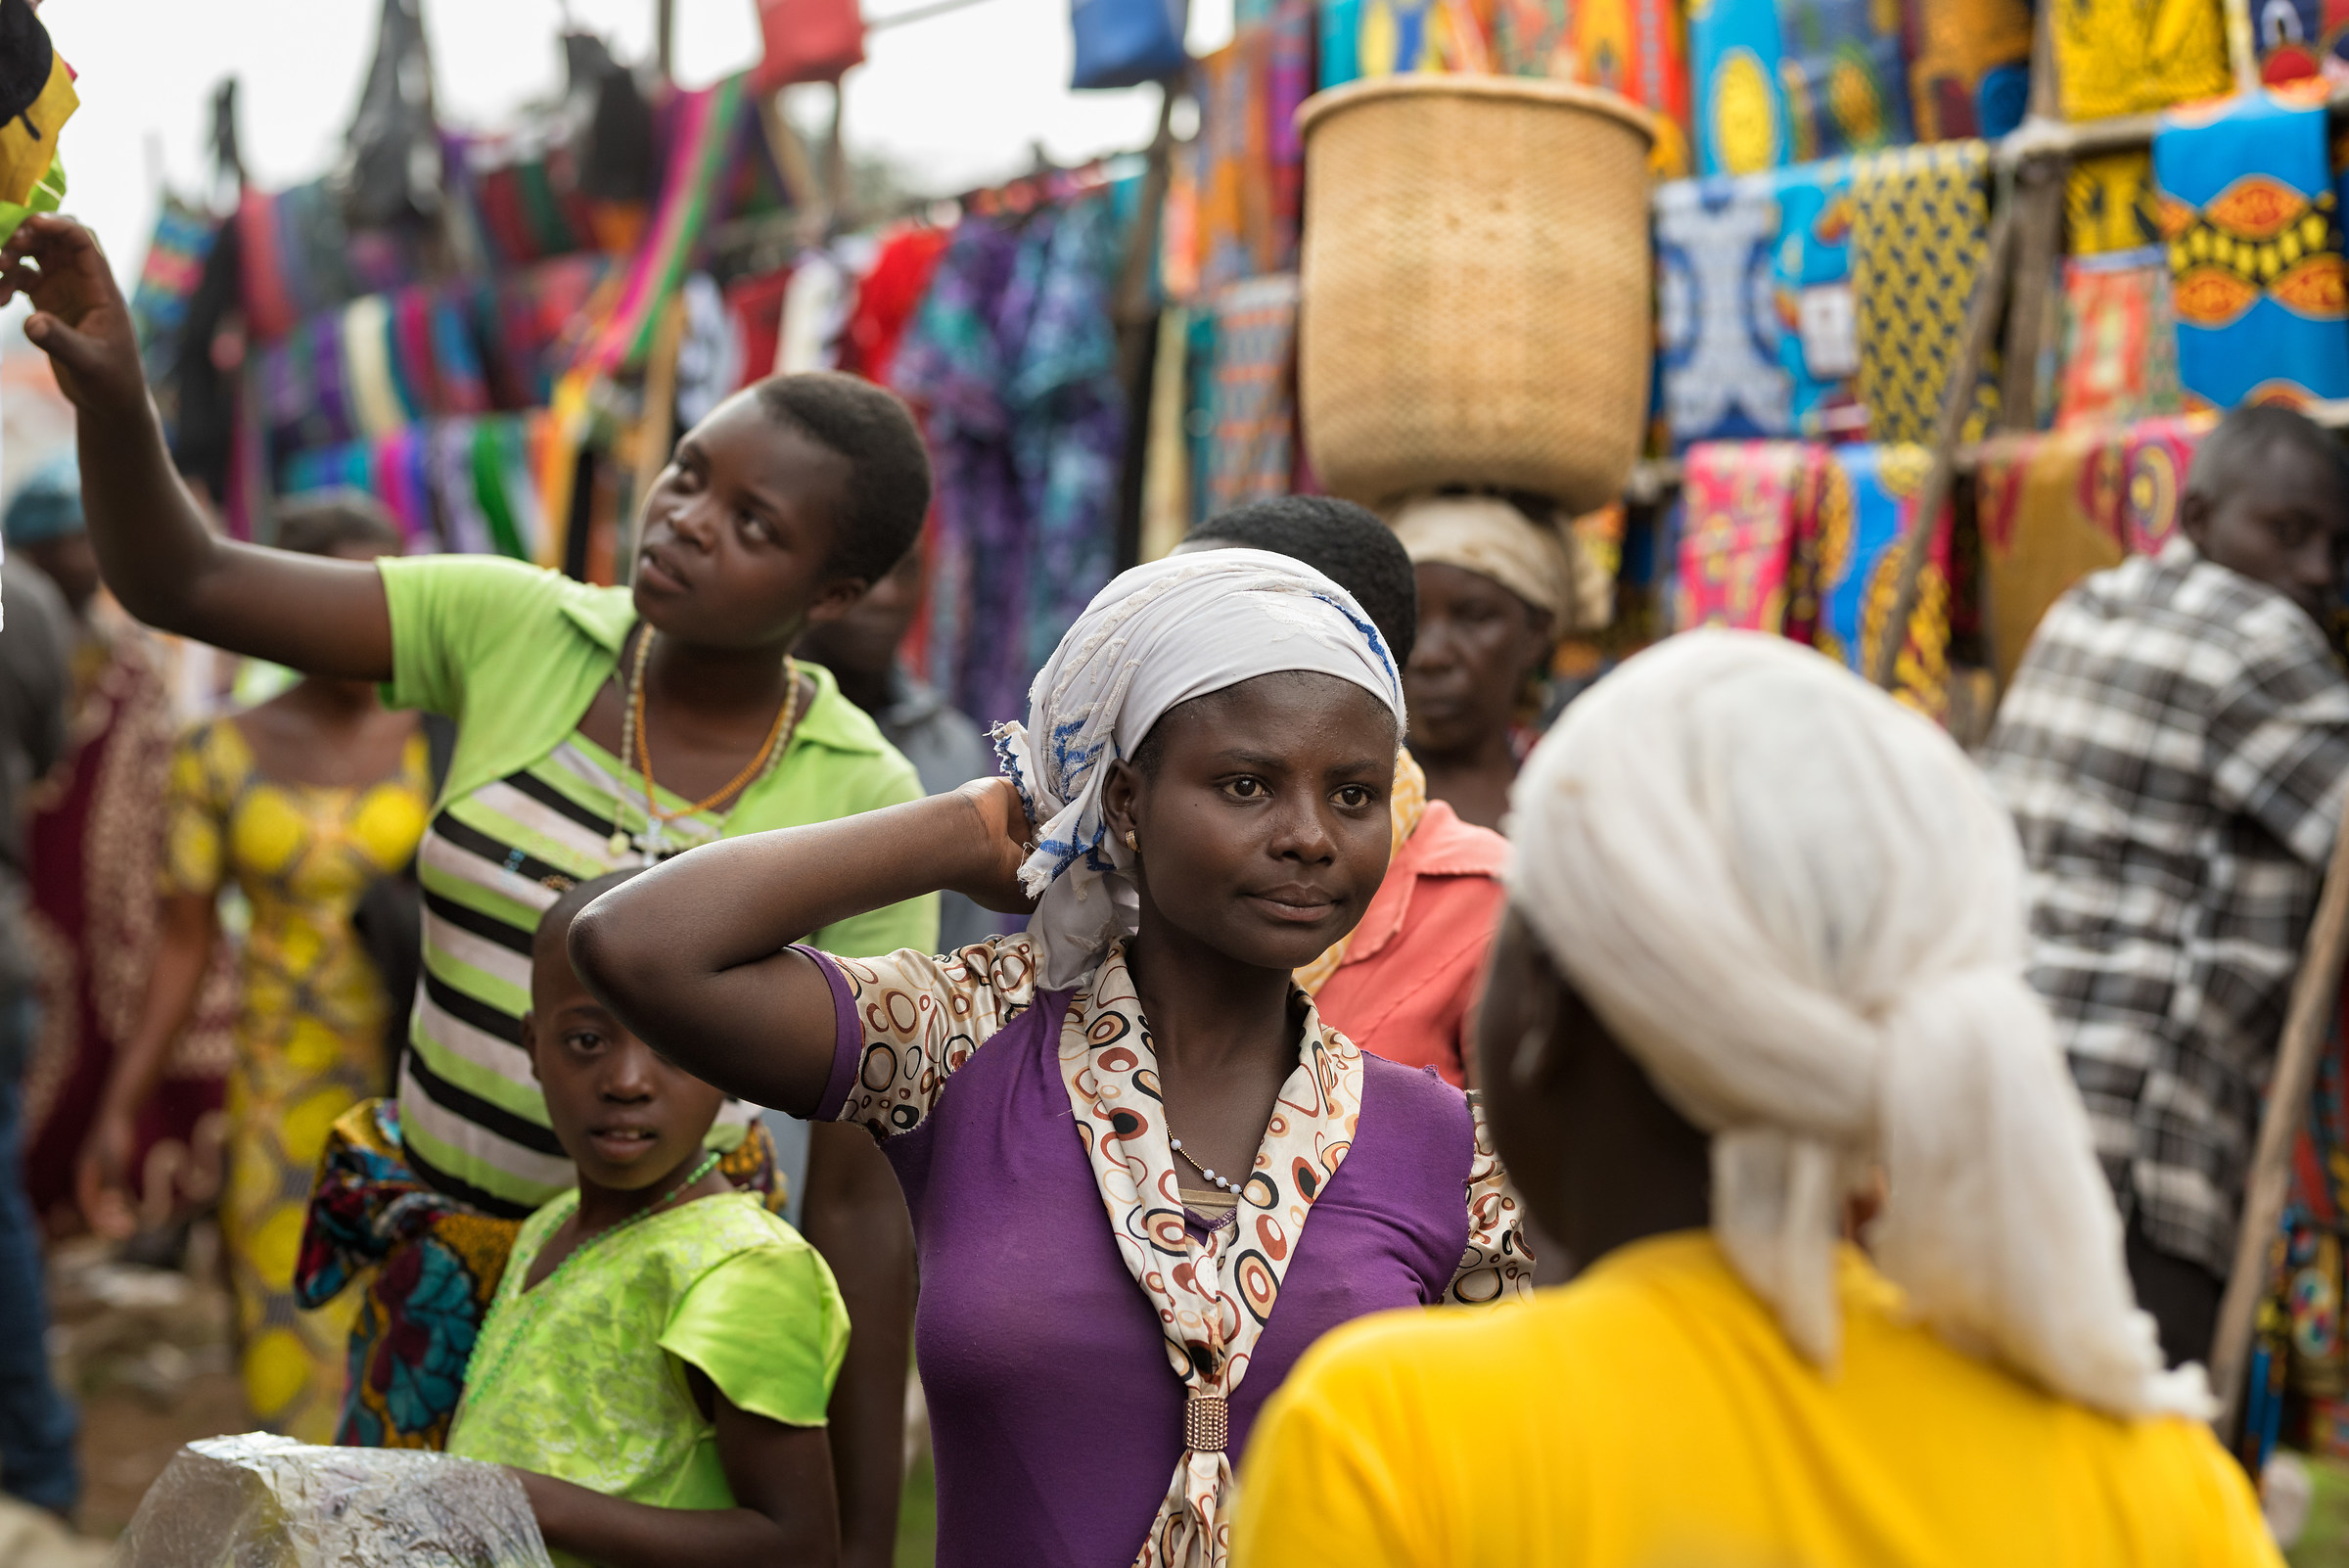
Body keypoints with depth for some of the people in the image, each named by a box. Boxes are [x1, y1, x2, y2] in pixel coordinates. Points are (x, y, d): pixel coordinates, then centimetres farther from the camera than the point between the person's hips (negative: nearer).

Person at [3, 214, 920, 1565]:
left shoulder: (862, 805, -13)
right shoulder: (519, 633, -6)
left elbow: (862, 1195, -11)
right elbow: (180, 581, -7)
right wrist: (111, 390, -28)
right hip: (429, 1270, 3)